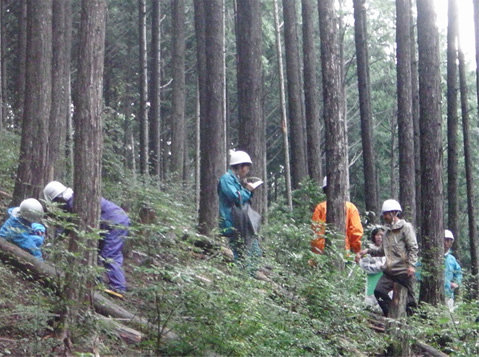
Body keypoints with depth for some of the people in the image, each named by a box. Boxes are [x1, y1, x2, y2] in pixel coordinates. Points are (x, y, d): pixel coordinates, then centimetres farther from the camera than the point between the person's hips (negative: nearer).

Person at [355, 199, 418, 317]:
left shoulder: (406, 227, -2)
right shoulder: (387, 230, 20)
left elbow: (413, 248, -9)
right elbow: (382, 251, 24)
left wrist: (411, 265, -20)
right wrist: (368, 251, 12)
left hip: (404, 271, -6)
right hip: (389, 271, 6)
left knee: (409, 298, -2)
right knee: (379, 291, -11)